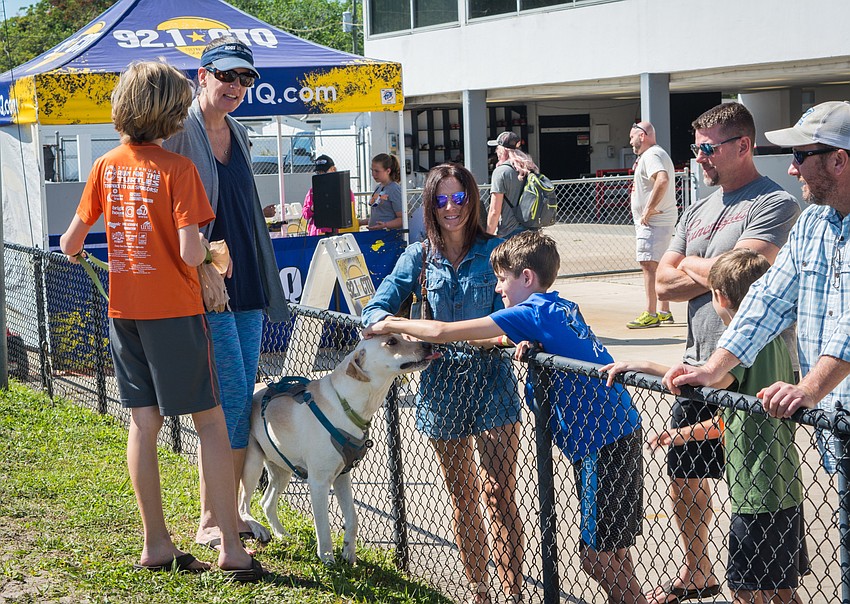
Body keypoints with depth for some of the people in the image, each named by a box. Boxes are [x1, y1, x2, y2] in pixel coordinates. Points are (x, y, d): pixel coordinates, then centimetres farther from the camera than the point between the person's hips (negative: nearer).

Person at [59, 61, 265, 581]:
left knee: (144, 422, 10)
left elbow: (71, 243, 11)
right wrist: (208, 256, 1)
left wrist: (73, 251, 34)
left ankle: (156, 545, 15)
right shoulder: (177, 169, -14)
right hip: (174, 309, -6)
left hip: (124, 308, 6)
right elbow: (190, 252, -21)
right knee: (211, 421, 1)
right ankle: (231, 548, 0)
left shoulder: (107, 166, 4)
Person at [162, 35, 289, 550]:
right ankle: (209, 521, 0)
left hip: (247, 283, 8)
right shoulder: (179, 131, -9)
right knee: (230, 397, -10)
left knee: (244, 400, 8)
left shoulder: (239, 134, 15)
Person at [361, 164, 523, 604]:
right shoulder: (419, 257, 7)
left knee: (500, 496, -8)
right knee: (463, 499, 12)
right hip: (442, 386, 3)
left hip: (491, 381, -3)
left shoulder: (493, 251, 0)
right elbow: (376, 307, 4)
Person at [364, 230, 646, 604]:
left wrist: (391, 325, 1)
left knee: (597, 558, -4)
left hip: (602, 443, -9)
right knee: (611, 549, 17)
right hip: (619, 432, 9)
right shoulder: (562, 308, 12)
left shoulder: (531, 313, -13)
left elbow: (441, 333, -12)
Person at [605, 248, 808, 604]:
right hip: (786, 487, 9)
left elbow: (716, 378, -36)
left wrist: (644, 366, -29)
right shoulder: (778, 338, 13)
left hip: (757, 493, -9)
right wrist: (688, 433, 24)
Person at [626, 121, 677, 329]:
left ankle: (651, 314, -18)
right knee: (658, 266, 16)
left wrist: (649, 209, -28)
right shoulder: (655, 154, 21)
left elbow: (662, 180, -32)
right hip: (662, 220, 11)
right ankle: (664, 312, 23)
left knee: (648, 264, -14)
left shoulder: (652, 155, -14)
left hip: (653, 221, -11)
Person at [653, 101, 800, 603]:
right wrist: (717, 272, -9)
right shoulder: (699, 211, 14)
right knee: (685, 478, 18)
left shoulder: (775, 204, -11)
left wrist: (690, 266, -4)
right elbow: (665, 284, 9)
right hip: (698, 368, 8)